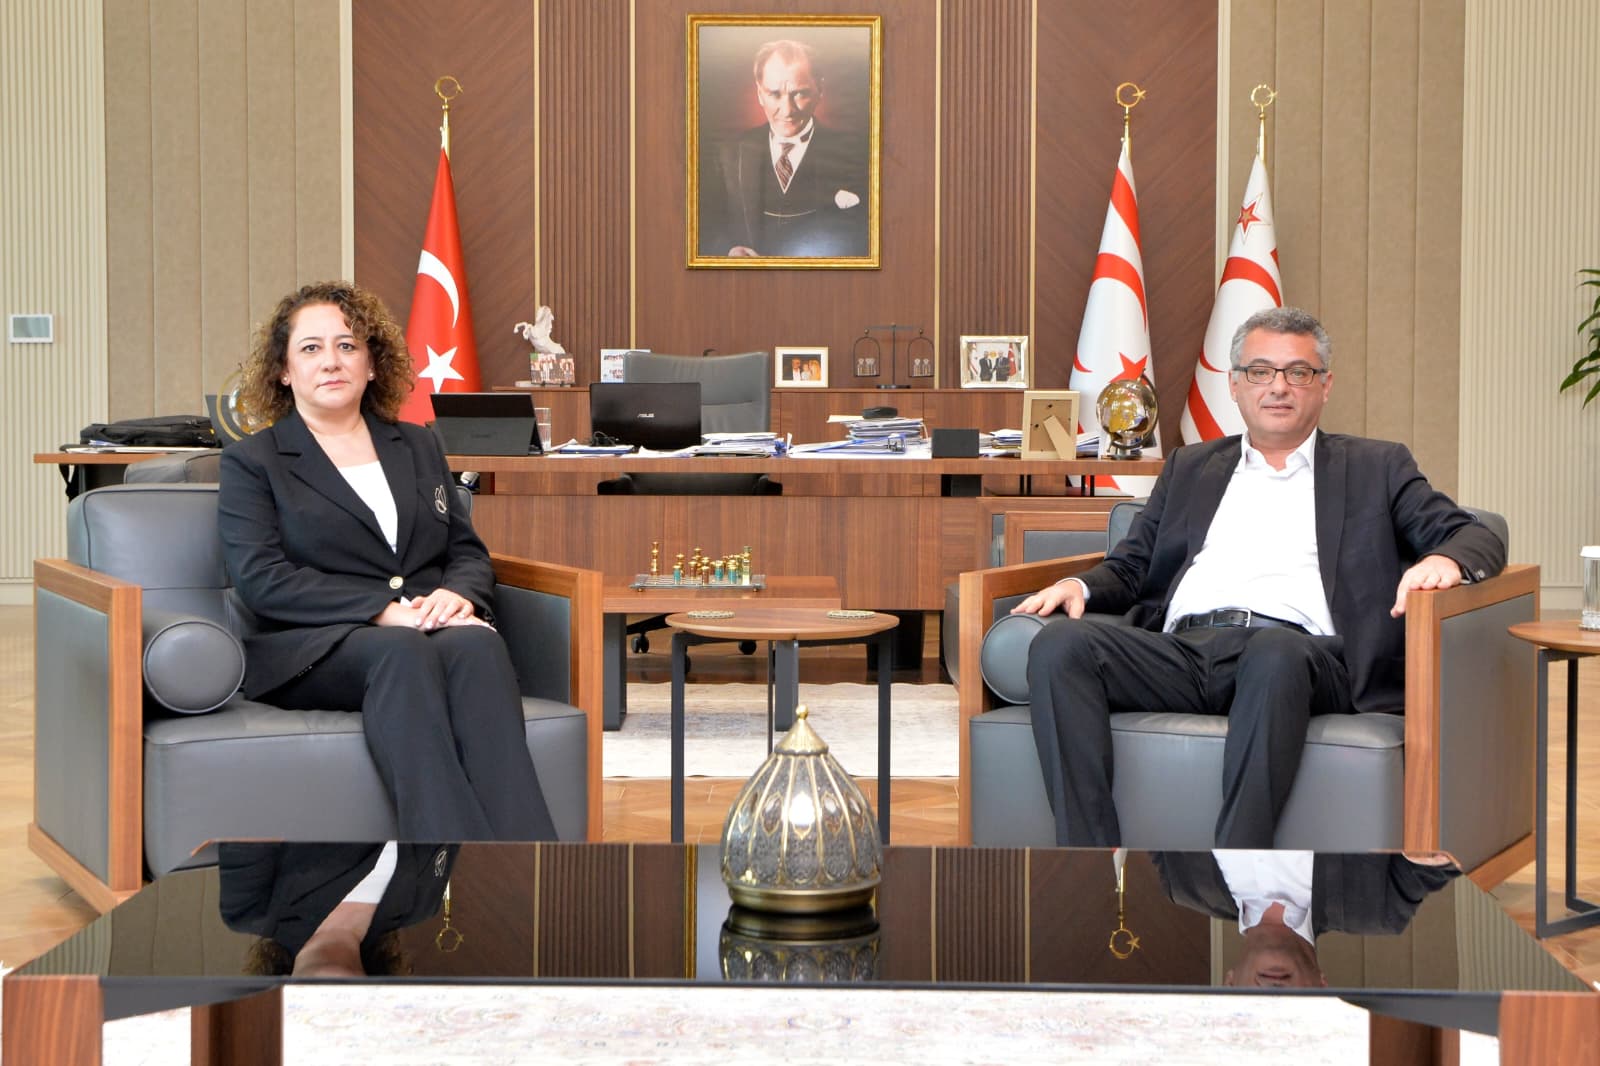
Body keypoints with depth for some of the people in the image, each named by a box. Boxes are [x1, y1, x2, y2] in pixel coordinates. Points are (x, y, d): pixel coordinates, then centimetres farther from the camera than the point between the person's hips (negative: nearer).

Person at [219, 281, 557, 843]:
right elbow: (260, 580, -4)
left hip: (430, 628, 3)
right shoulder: (250, 463, 11)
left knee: (476, 643, -34)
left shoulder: (418, 446, 26)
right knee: (404, 652, -38)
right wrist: (384, 610, -16)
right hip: (312, 648, -3)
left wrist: (458, 593, -7)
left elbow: (469, 551, 20)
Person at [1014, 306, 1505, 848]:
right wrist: (1079, 586, 3)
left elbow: (1478, 538, 15)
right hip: (1181, 650, 3)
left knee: (1275, 652, -40)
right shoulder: (1190, 467, 32)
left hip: (1298, 650, -3)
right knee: (1060, 642, -26)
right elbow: (1131, 565, 28)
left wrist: (1445, 560, -11)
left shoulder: (1375, 467, 23)